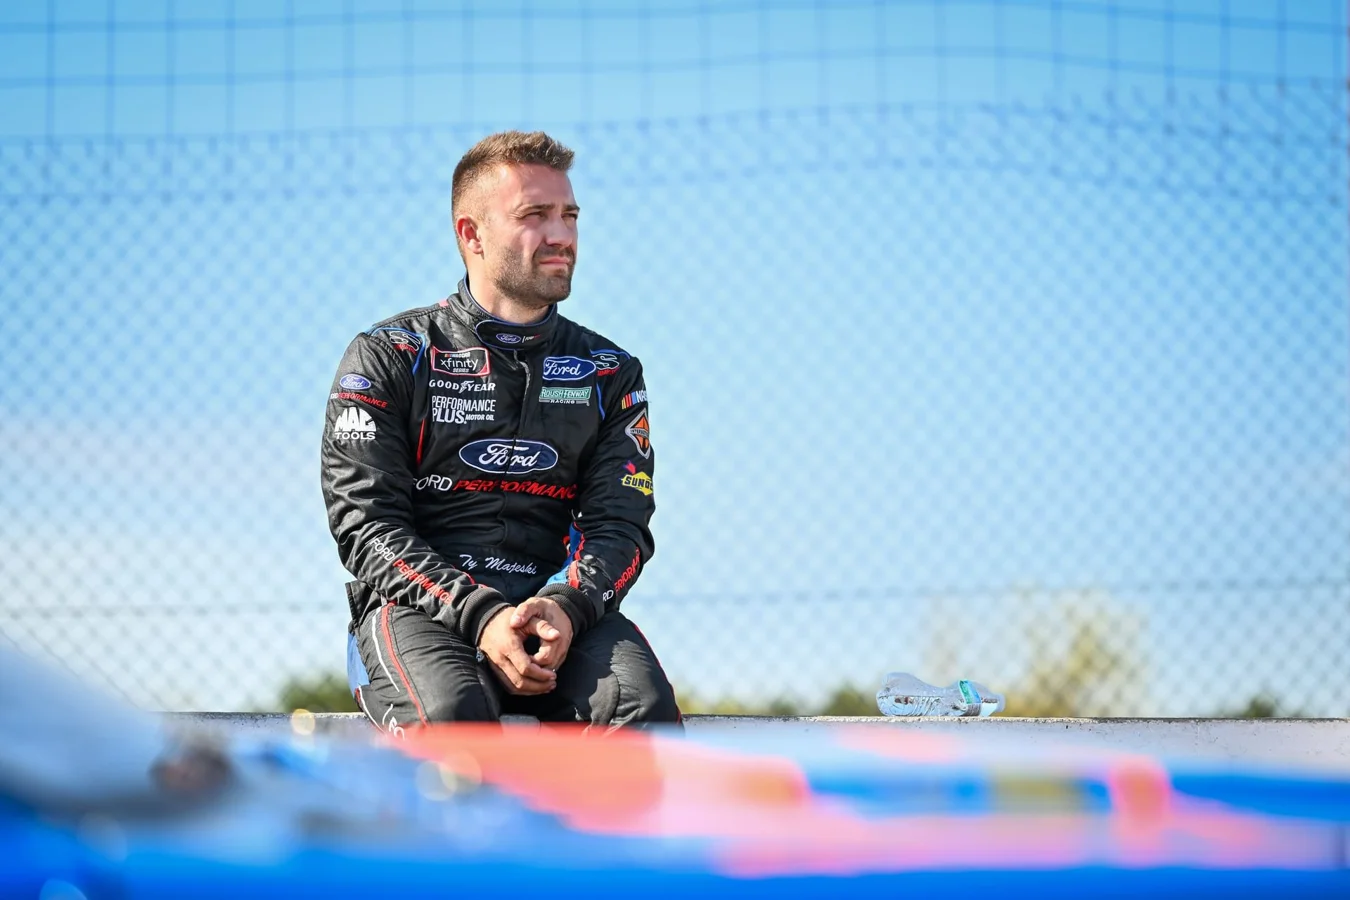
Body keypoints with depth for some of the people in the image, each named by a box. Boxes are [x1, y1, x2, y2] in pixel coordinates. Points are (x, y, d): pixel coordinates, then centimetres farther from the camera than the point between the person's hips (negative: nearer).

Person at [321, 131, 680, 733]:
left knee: (643, 703, -30)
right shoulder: (386, 359, 7)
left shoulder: (610, 375, 16)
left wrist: (567, 608, -18)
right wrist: (479, 615, -19)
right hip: (419, 607, -2)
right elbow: (368, 525, -2)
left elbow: (620, 524, 6)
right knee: (452, 712, -37)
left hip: (562, 603, 3)